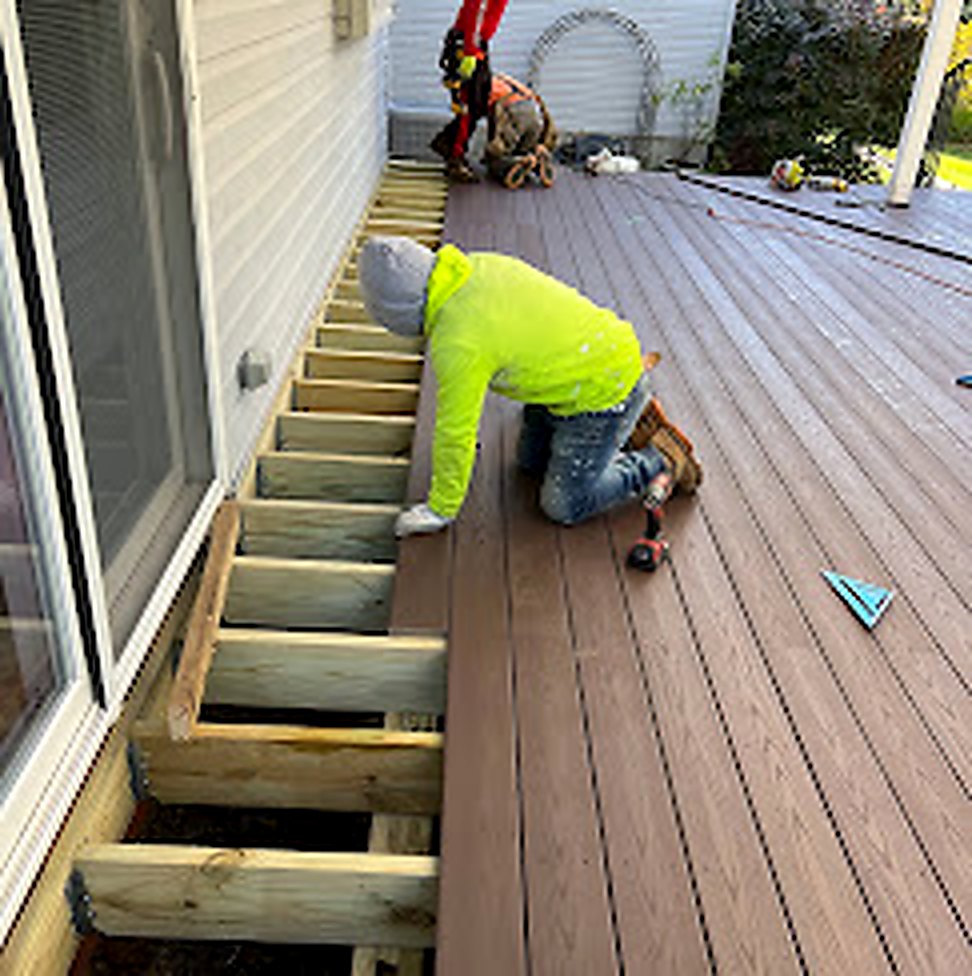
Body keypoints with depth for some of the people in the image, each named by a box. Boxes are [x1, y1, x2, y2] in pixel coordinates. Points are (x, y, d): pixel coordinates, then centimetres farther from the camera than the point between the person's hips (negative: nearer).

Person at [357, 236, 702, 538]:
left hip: (603, 392, -9)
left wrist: (440, 508, -5)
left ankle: (659, 460, 10)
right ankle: (630, 418, 24)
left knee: (564, 507, 1)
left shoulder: (457, 343, -27)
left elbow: (455, 433, -19)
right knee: (531, 460, 21)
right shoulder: (481, 266, -4)